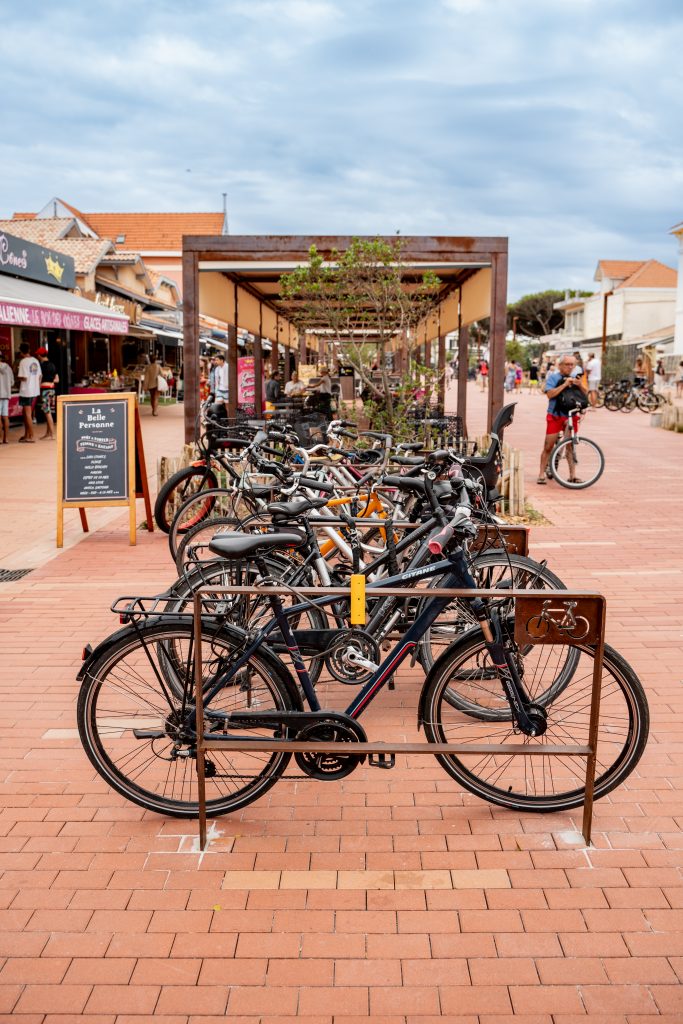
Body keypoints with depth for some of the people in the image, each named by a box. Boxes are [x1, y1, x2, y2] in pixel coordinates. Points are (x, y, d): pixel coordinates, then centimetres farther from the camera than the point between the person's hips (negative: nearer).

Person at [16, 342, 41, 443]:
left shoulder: (23, 361, -14)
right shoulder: (35, 360, 8)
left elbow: (23, 377, -19)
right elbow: (40, 376, 11)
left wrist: (17, 378, 1)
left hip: (26, 391, -7)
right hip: (34, 391, 7)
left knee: (27, 414, -2)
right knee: (25, 413, 17)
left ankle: (31, 437, -1)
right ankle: (26, 435, 22)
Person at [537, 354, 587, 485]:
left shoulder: (575, 377, 8)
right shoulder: (553, 377, -4)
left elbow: (585, 394, 4)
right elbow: (550, 394, -17)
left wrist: (580, 385, -15)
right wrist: (564, 384, -23)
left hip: (571, 416, 3)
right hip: (555, 416, -3)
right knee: (548, 446, -1)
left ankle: (572, 475, 12)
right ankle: (541, 474, 6)